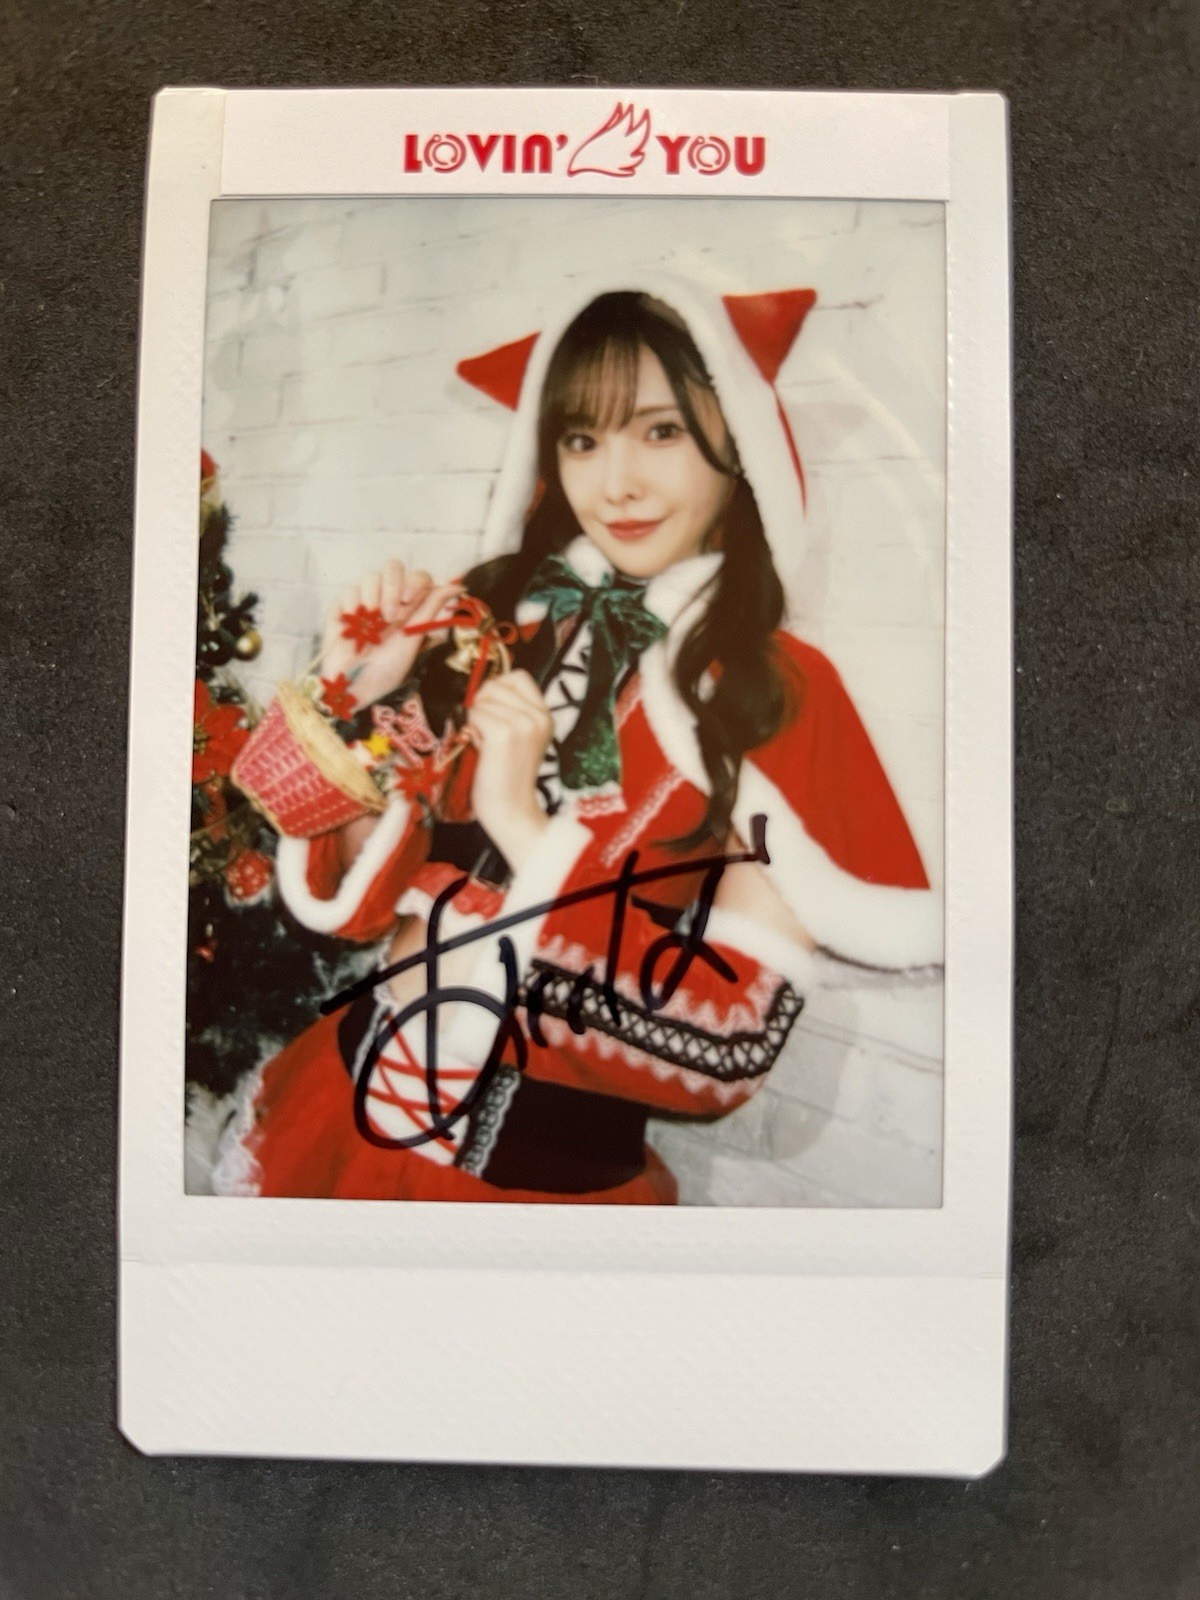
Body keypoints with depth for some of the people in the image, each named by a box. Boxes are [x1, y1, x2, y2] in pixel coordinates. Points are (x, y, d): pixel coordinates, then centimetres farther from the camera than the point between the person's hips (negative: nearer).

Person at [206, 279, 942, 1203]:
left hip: (558, 1169, -4)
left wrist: (530, 831, -23)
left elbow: (732, 1046, -19)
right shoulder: (491, 614, -3)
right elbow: (358, 905, 0)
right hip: (348, 1111, 4)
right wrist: (362, 704, -14)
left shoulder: (782, 692, -12)